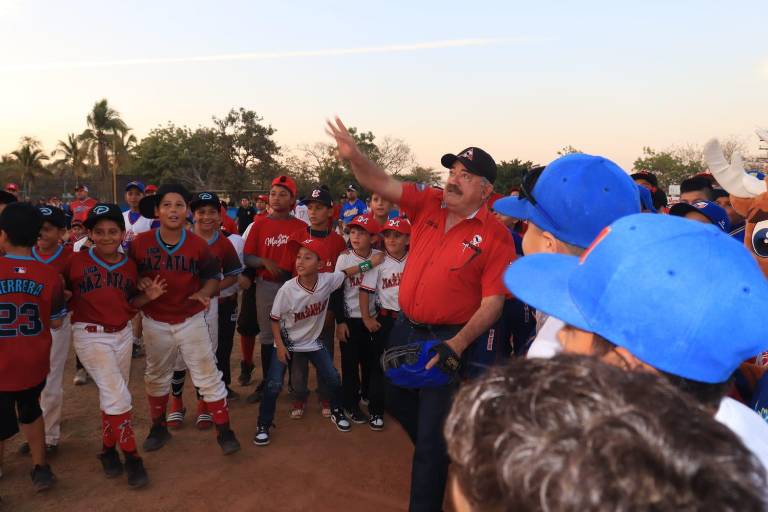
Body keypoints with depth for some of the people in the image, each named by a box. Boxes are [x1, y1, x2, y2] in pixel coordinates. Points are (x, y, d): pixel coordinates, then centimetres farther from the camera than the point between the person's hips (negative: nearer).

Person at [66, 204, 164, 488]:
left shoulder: (130, 266, 3)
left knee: (112, 397, 15)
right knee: (118, 396, -10)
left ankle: (108, 448, 33)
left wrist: (147, 296, -7)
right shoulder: (76, 261, -9)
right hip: (90, 336, -4)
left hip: (123, 334, 5)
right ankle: (131, 456, 4)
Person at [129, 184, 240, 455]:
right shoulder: (140, 243, -9)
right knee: (156, 377, 20)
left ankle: (224, 430, 14)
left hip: (191, 319, -1)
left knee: (208, 376, 1)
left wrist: (204, 293, -19)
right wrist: (140, 282, -18)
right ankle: (159, 427, 40)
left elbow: (213, 276, 1)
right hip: (155, 322, 2)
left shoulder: (198, 245, -10)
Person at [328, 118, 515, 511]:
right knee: (397, 401, 26)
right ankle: (434, 453, 54)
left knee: (433, 431, 3)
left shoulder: (495, 236, -15)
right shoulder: (427, 203, -1)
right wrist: (354, 157, -28)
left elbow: (493, 301, -16)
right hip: (404, 327, 6)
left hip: (447, 339, -6)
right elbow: (381, 183, -8)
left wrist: (457, 345, -26)